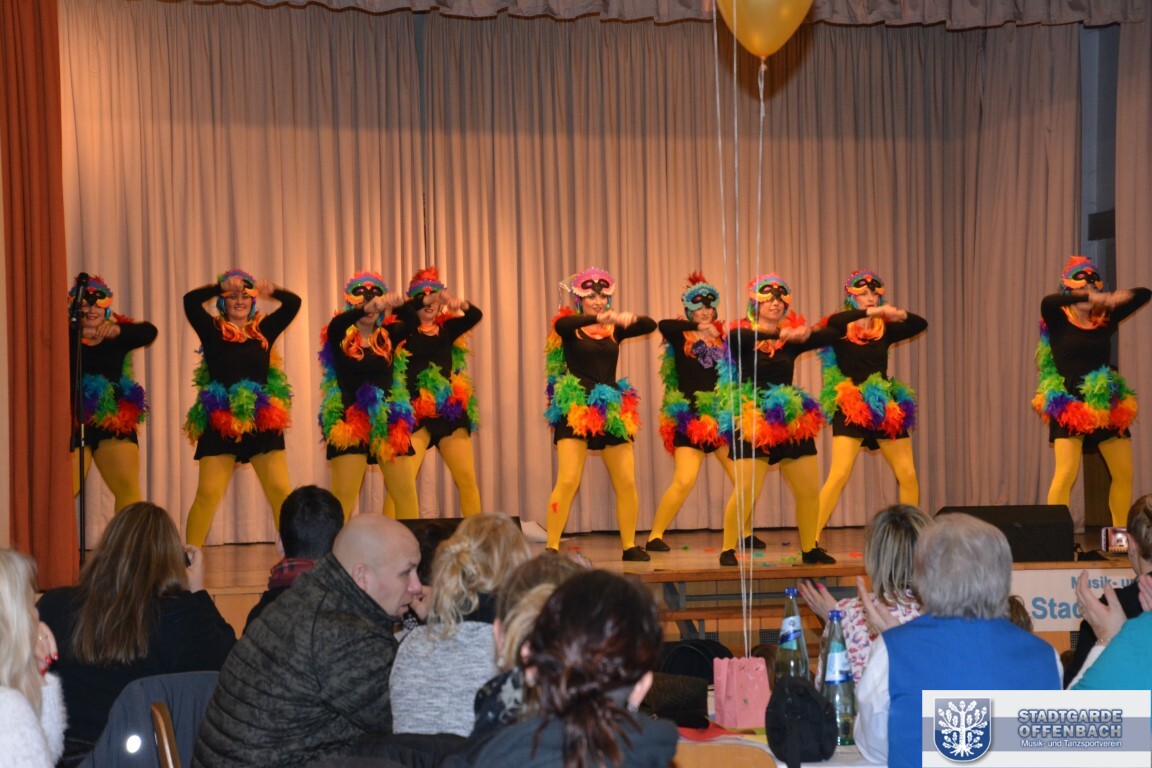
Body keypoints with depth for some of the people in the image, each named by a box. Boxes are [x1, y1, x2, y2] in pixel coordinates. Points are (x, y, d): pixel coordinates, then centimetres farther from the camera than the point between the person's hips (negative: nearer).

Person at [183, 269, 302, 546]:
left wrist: (271, 291, -11)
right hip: (221, 422, -2)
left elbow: (294, 303, 5)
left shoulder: (264, 330, 11)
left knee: (280, 490, -2)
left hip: (263, 422, 2)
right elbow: (190, 300, -9)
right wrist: (222, 286, -14)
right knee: (208, 493, -5)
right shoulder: (213, 331, 5)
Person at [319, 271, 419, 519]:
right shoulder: (340, 338, 1)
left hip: (389, 425, 3)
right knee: (343, 496, -7)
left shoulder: (388, 336, 9)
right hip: (350, 424, -3)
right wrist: (366, 308, -39)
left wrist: (398, 305, -30)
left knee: (406, 493, 3)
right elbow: (337, 323, -21)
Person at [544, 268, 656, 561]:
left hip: (612, 411, 4)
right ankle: (551, 547, -5)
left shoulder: (615, 329, 10)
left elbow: (650, 326, -3)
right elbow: (561, 325, -25)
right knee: (568, 481, -12)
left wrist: (630, 317, -24)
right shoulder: (570, 327, 0)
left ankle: (630, 546, 15)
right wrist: (597, 318, -39)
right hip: (575, 409, -4)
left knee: (627, 482, 2)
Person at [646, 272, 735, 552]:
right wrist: (697, 327, -27)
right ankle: (655, 536, -2)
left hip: (722, 418, 4)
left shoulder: (723, 339, 10)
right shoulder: (680, 338, -1)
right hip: (690, 420, -4)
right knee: (684, 481, -14)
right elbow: (663, 325, -23)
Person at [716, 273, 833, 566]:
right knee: (746, 489, -14)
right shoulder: (743, 335, -3)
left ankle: (810, 548, 21)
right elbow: (736, 338, -28)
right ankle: (728, 549, -1)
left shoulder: (792, 339, 8)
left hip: (791, 421, 5)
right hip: (753, 422, -5)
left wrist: (805, 334, -15)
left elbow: (829, 336, 2)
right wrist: (781, 335, -33)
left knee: (810, 489, 5)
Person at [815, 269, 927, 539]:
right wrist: (872, 312, -30)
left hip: (885, 407, 5)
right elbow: (832, 322, -24)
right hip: (850, 408, -4)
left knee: (908, 475, 4)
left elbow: (921, 324, 4)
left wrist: (901, 315, -16)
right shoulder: (841, 329, -2)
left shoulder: (885, 329, 10)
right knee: (839, 475, -15)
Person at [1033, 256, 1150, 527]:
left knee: (1124, 474, 9)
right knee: (1066, 474, -16)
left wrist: (1120, 297, -11)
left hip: (1107, 408, 5)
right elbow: (1048, 301, -26)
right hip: (1069, 408, -5)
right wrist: (1089, 297, -32)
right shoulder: (1058, 320, -3)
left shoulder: (1104, 321, 7)